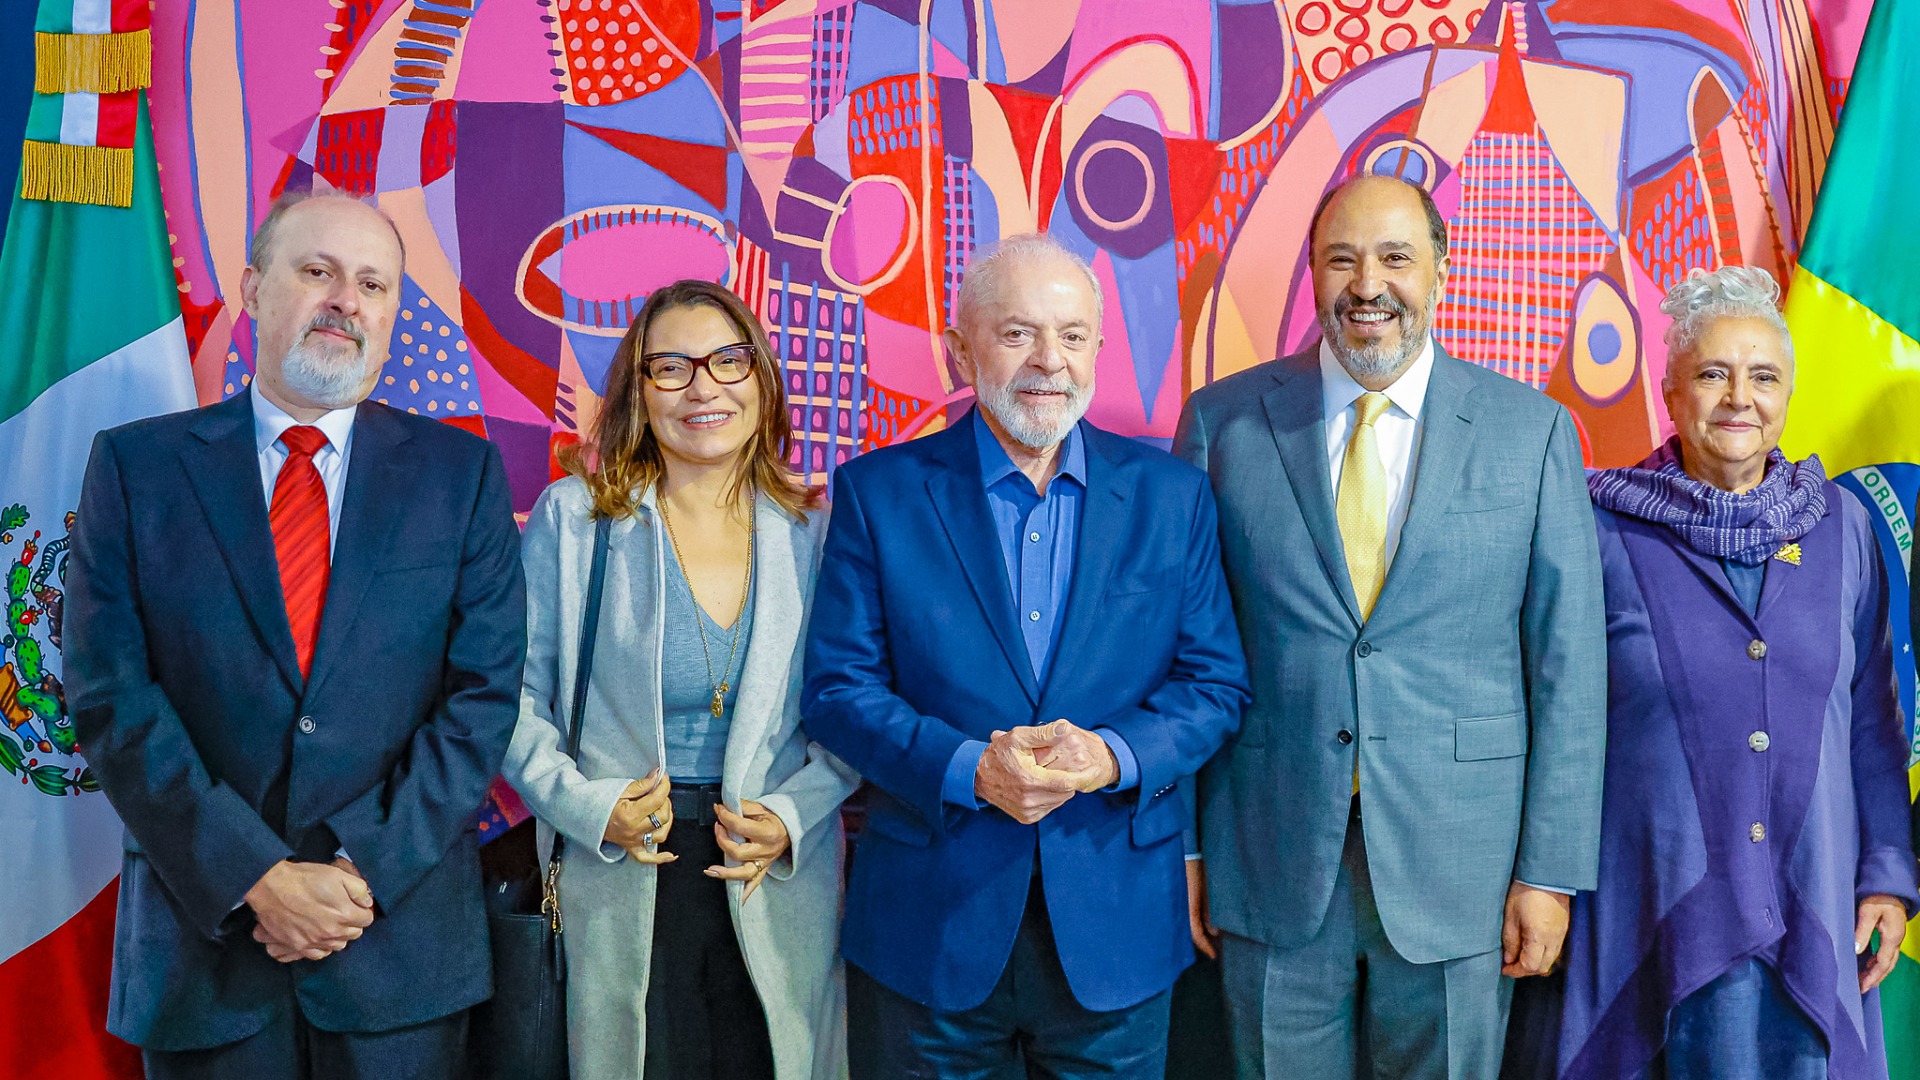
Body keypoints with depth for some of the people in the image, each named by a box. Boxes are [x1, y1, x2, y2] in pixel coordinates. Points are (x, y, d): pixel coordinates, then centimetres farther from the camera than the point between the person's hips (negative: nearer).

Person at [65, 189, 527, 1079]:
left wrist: (366, 868, -12)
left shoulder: (461, 471, 2)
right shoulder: (136, 465, 2)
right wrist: (254, 878, -12)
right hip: (203, 936, 0)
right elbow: (110, 693, -5)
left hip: (402, 934, 0)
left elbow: (486, 688, -4)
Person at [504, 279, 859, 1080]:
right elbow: (514, 698, -1)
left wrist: (794, 815, -10)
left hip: (778, 885, 2)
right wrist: (587, 806, -14)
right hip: (620, 884, -1)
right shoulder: (573, 517, -3)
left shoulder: (814, 528, 1)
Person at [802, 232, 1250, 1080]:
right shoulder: (878, 492, -3)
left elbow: (1217, 683, 1)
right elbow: (837, 687, -5)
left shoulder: (1171, 494, 2)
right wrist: (969, 769, -20)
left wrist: (1115, 757, -18)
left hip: (1118, 924, 2)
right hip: (927, 925, -1)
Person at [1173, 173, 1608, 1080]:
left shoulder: (1532, 432, 0)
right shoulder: (1223, 420, 0)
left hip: (1459, 869, 0)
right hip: (1272, 865, 0)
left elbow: (1569, 665, 0)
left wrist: (1552, 870, -3)